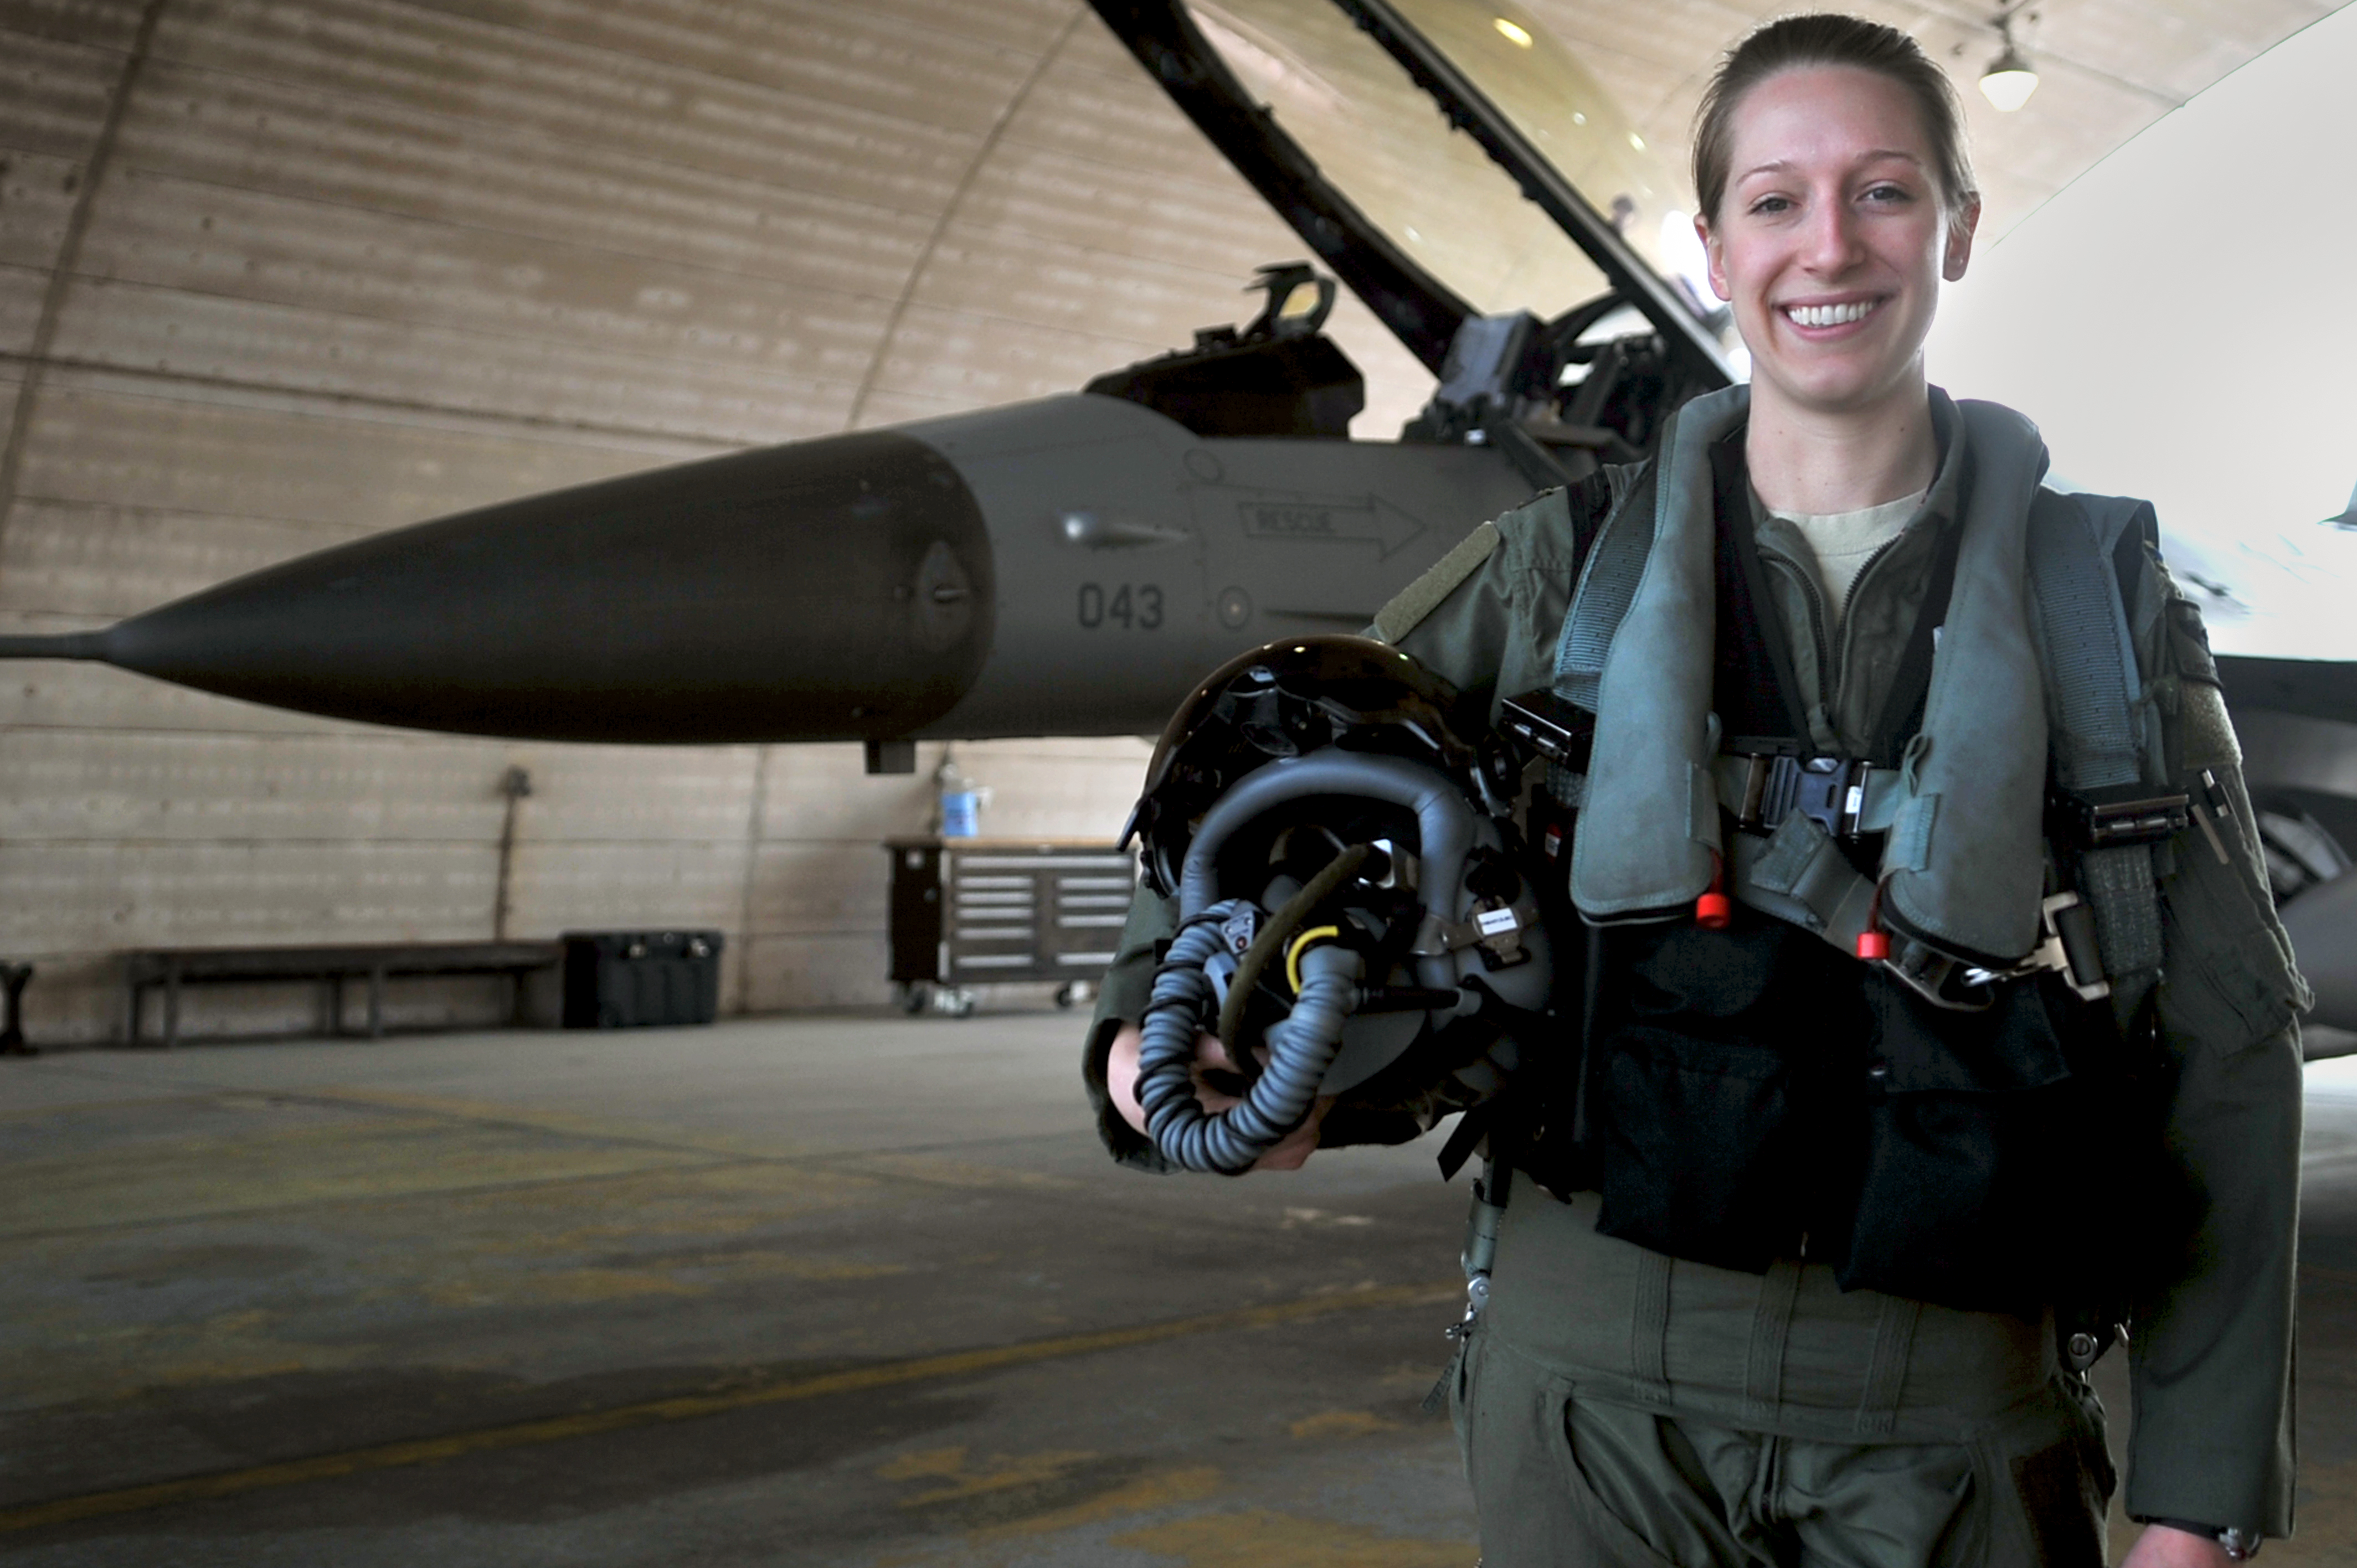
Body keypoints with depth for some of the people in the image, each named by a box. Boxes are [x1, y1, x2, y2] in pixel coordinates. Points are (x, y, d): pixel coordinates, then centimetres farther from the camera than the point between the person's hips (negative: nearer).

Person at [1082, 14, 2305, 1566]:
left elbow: (2227, 1047, 1)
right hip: (1601, 1382, 1)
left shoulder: (2101, 596, 3)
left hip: (1952, 1422, 0)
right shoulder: (1572, 564, 5)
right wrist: (1153, 1020, -7)